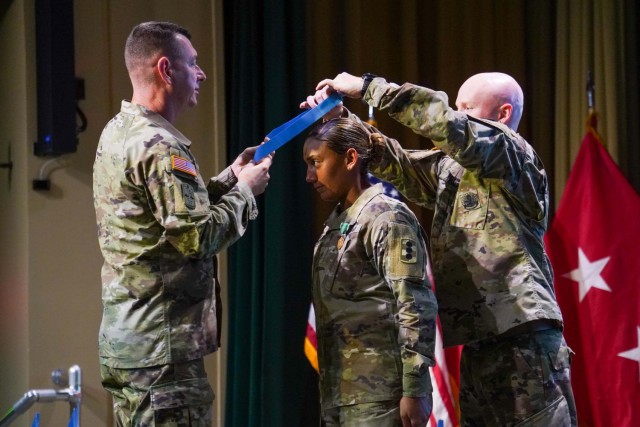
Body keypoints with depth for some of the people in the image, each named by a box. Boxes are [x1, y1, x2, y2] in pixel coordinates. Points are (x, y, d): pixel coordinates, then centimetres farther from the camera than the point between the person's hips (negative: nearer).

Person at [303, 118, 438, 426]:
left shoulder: (387, 218, -7)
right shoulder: (336, 223, 18)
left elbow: (417, 307, -14)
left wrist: (414, 390, -19)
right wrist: (328, 394, 17)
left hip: (379, 395, -9)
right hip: (339, 394, 9)